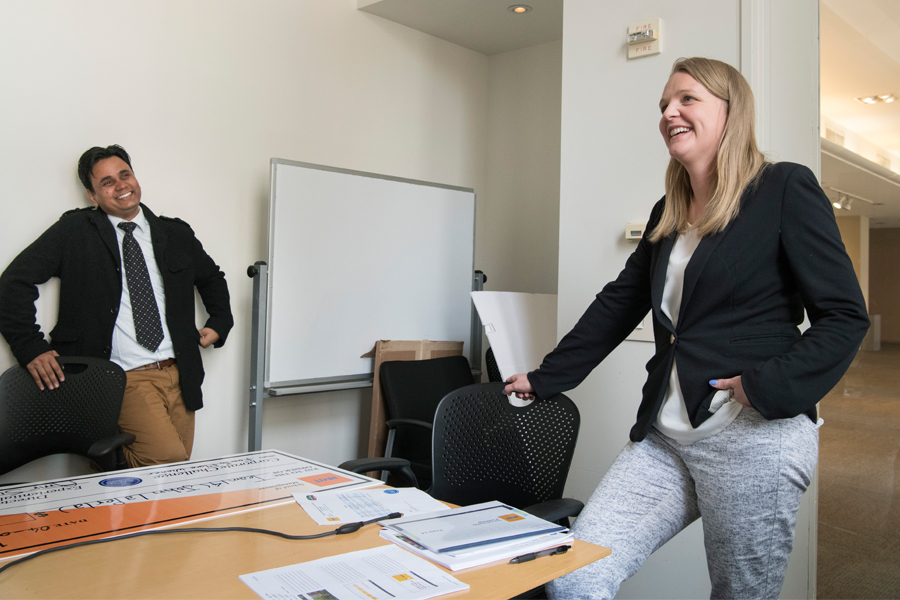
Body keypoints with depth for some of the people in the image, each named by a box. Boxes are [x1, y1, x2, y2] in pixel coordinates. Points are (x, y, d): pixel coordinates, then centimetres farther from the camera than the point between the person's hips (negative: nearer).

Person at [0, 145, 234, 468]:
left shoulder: (176, 234, 13)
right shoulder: (75, 230, 2)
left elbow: (212, 278, 29)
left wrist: (219, 323, 14)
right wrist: (32, 348, -10)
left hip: (179, 375, 5)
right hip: (124, 380, -4)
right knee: (170, 461, -21)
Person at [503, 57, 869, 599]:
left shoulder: (785, 188, -2)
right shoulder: (668, 214, 16)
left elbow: (845, 316, -6)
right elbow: (617, 306, 20)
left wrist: (771, 386, -19)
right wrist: (544, 379, 21)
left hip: (754, 438, -5)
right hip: (665, 437, 6)